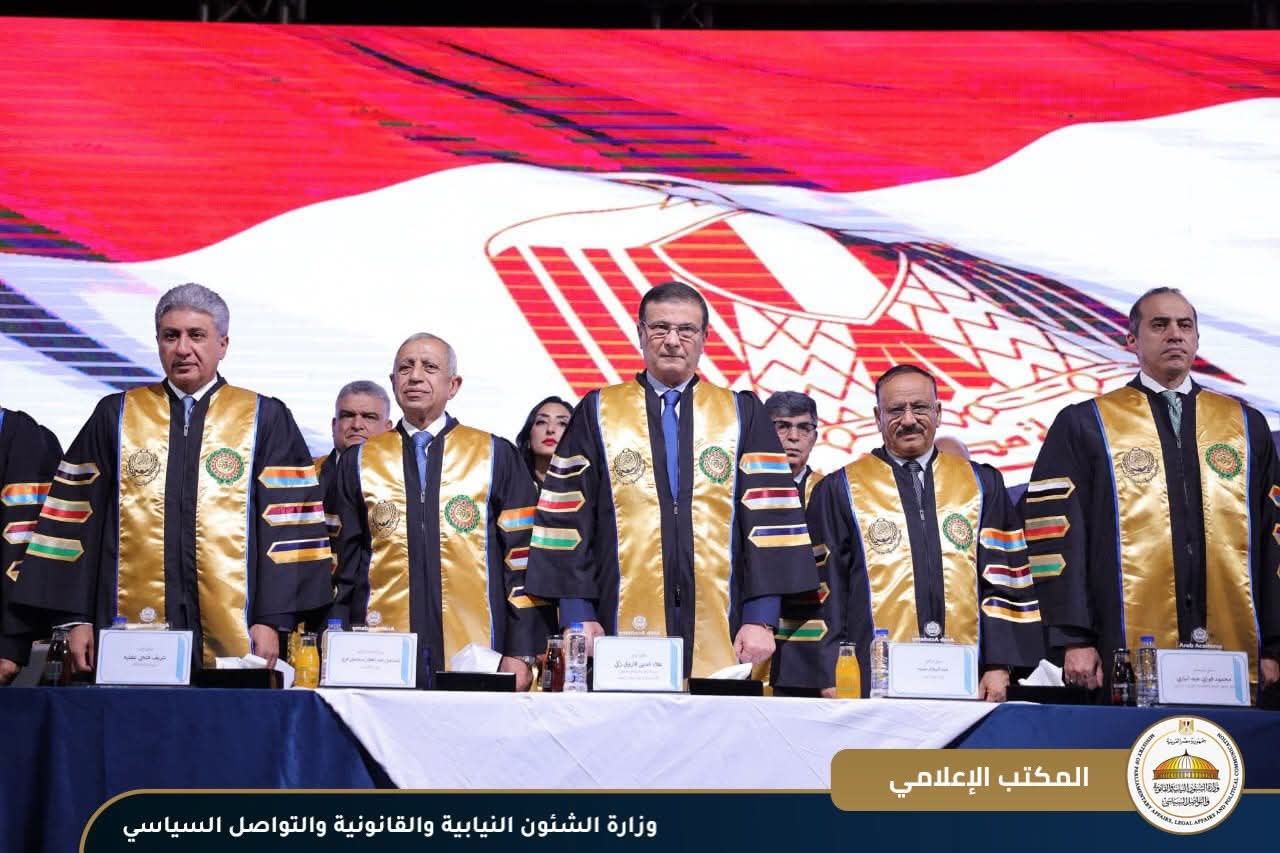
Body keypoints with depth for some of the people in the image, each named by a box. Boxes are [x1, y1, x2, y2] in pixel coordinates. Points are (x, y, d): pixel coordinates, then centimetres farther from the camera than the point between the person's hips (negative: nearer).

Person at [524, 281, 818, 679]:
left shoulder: (743, 414, 10)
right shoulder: (597, 413, 10)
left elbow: (770, 515, 3)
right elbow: (567, 517, 5)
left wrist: (762, 618, -5)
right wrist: (578, 614, -3)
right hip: (625, 629, 0)